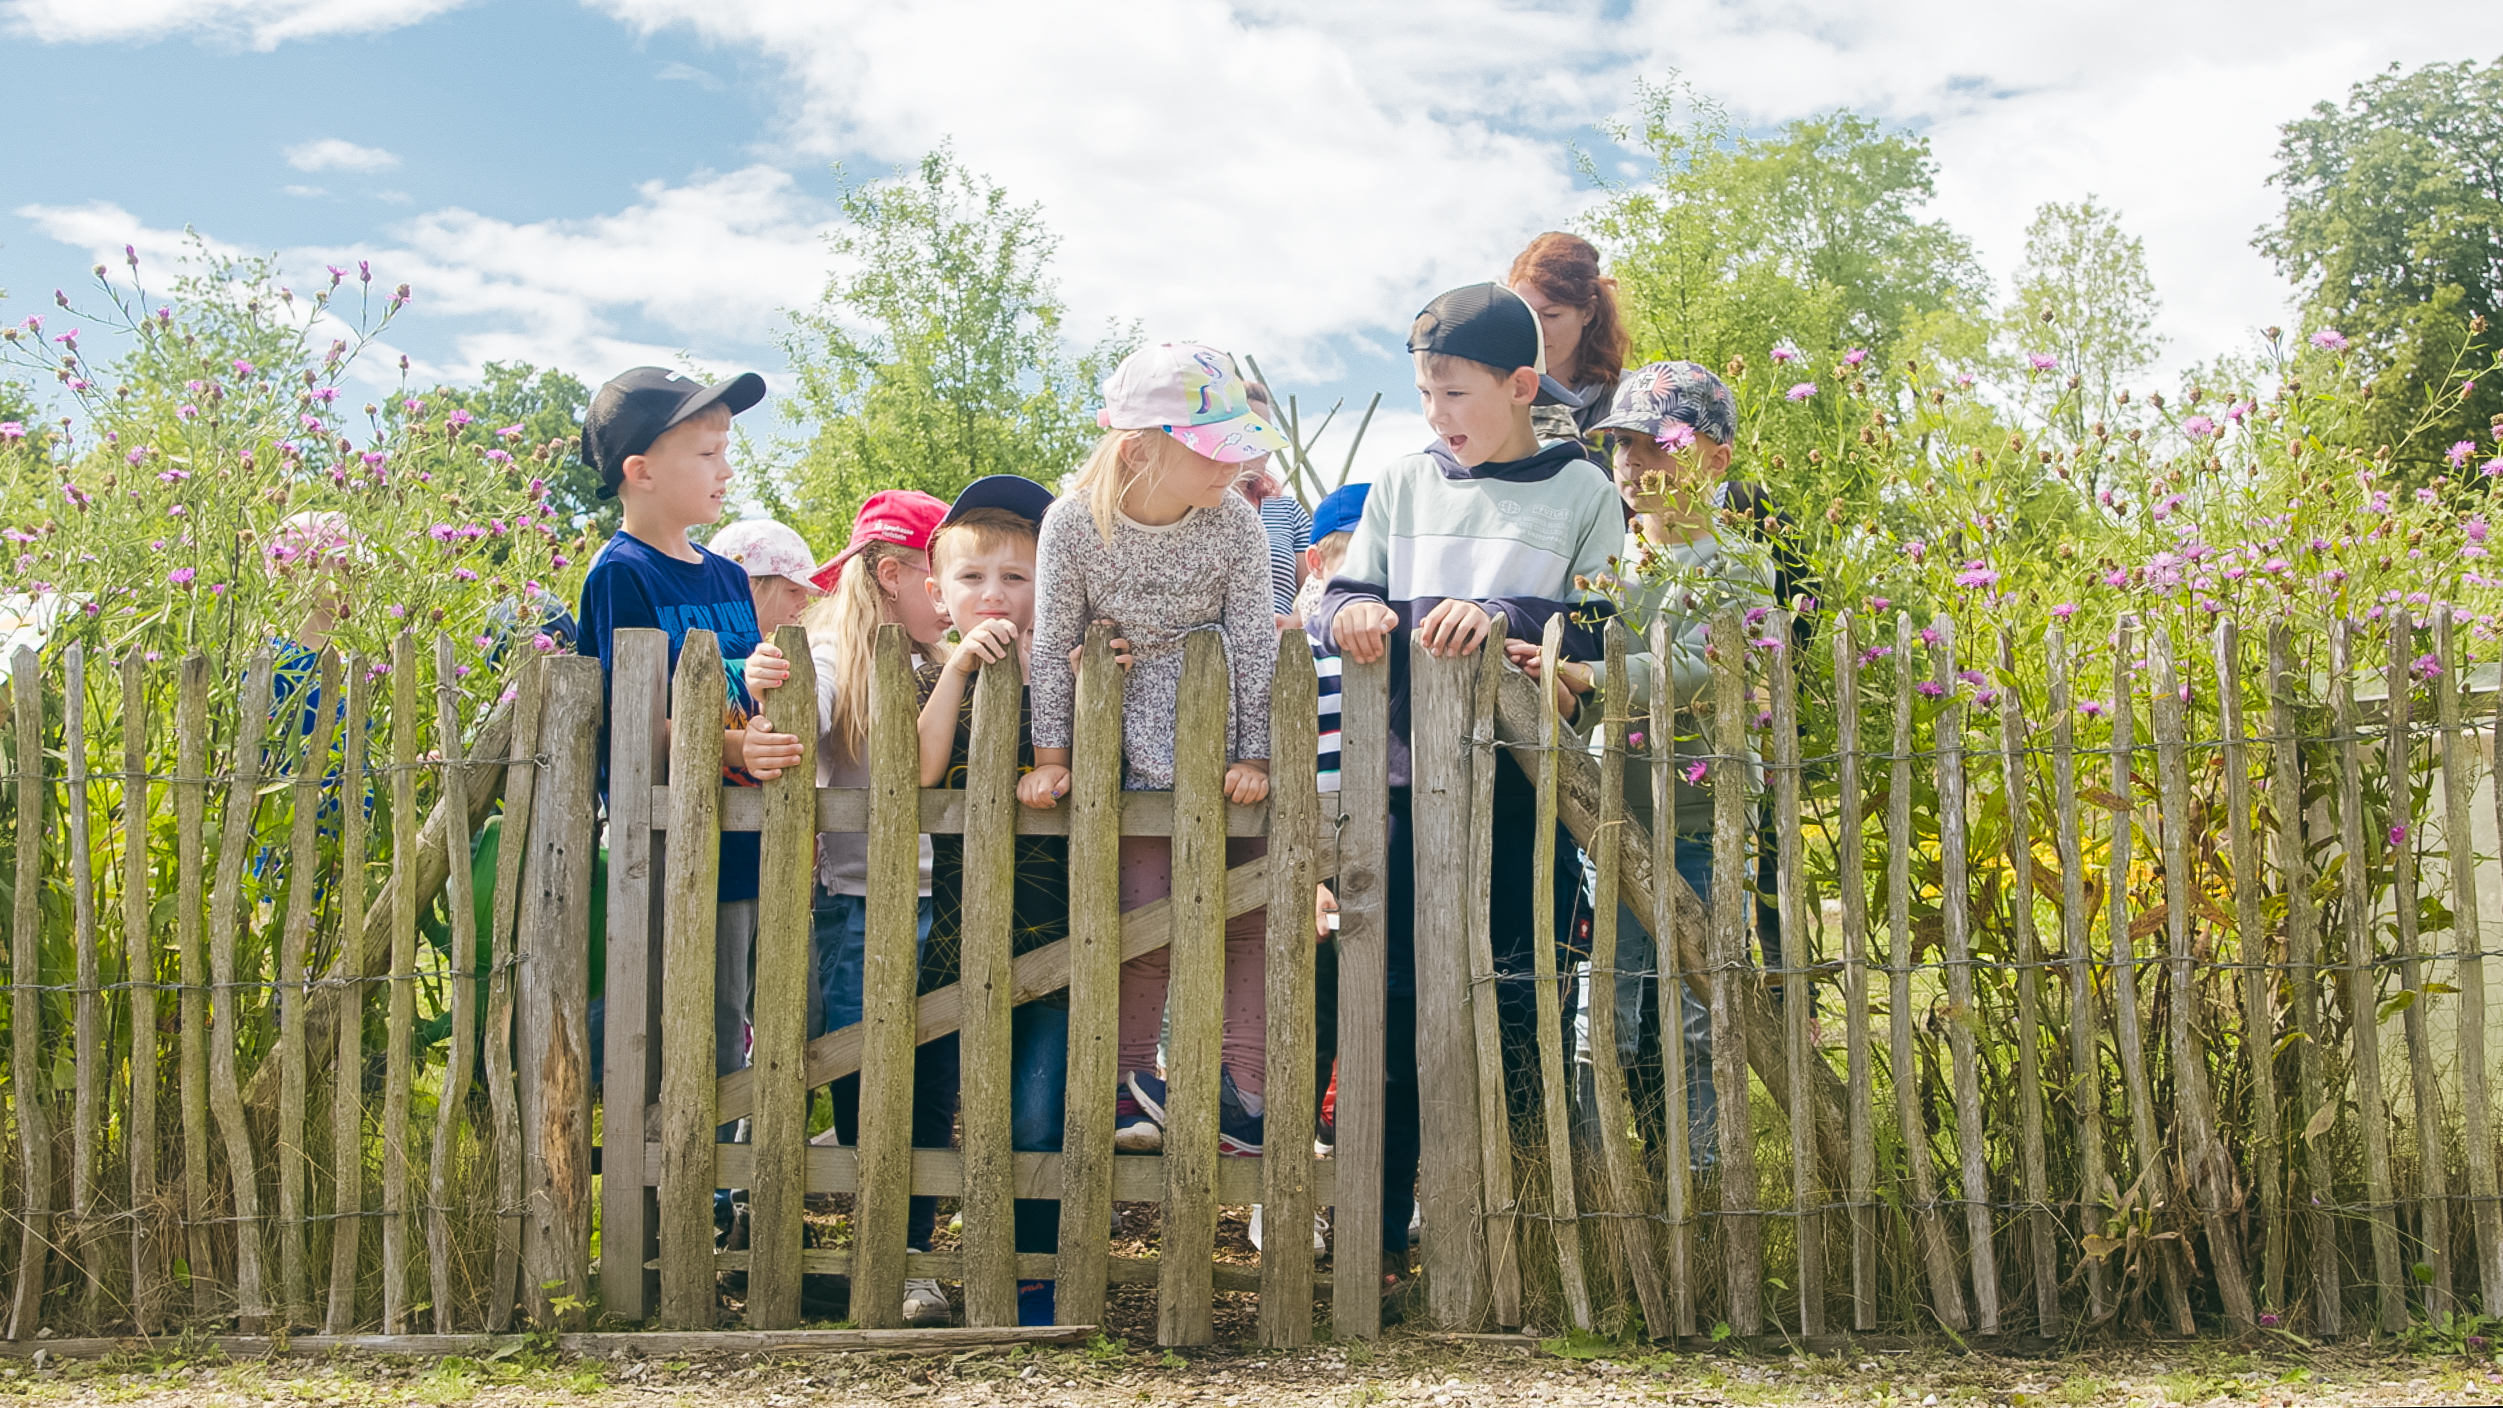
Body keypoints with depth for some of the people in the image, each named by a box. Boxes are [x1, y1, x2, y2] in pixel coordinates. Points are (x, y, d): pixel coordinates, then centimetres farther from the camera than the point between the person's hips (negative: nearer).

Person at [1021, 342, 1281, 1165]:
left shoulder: (1235, 524, -11)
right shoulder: (1074, 525, -13)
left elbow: (1255, 643, -6)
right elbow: (1053, 646, -5)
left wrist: (1252, 756, -8)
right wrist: (1050, 758, -3)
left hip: (1221, 748, 2)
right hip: (1132, 752, -1)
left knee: (1248, 913, -1)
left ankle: (1242, 1096, 5)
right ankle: (1124, 1089, 11)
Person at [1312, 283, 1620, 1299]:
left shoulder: (1582, 493, 4)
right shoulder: (1403, 487, 13)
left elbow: (1602, 631, -5)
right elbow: (1347, 596, 11)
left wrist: (1503, 620, -20)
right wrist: (1354, 613, -11)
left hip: (1525, 790, -2)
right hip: (1406, 779, 3)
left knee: (1517, 1008, 2)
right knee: (1391, 1005, 4)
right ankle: (1375, 1235, 13)